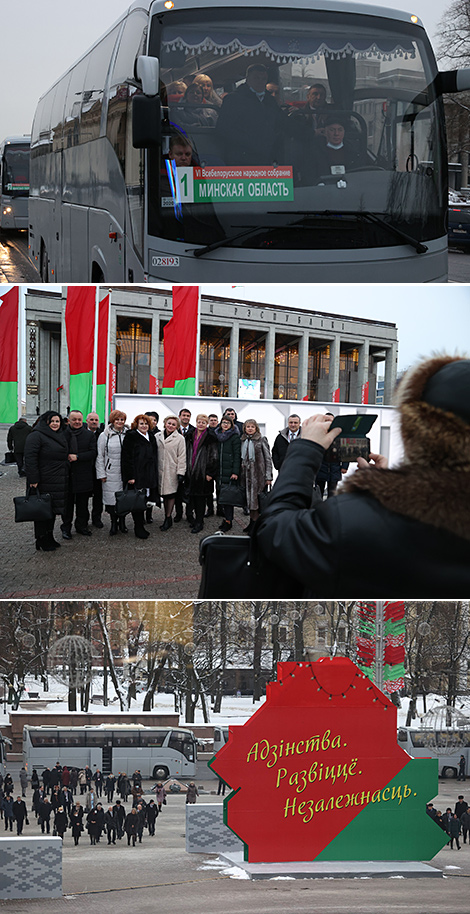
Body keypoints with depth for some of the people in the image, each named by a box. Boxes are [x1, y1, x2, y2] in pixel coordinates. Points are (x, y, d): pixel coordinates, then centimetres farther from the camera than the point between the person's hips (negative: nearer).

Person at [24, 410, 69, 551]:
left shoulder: (61, 436, 16)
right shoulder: (36, 436, -11)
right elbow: (30, 458, -18)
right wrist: (33, 479, -22)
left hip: (58, 482, 8)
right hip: (43, 482, -8)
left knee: (53, 510, 14)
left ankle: (49, 537, 23)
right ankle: (42, 541, 4)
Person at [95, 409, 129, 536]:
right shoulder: (104, 436, 1)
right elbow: (100, 456, 3)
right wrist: (101, 474, -2)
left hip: (125, 472, 1)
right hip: (110, 472, -1)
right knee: (111, 497, 0)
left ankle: (122, 522, 17)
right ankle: (114, 523, 11)